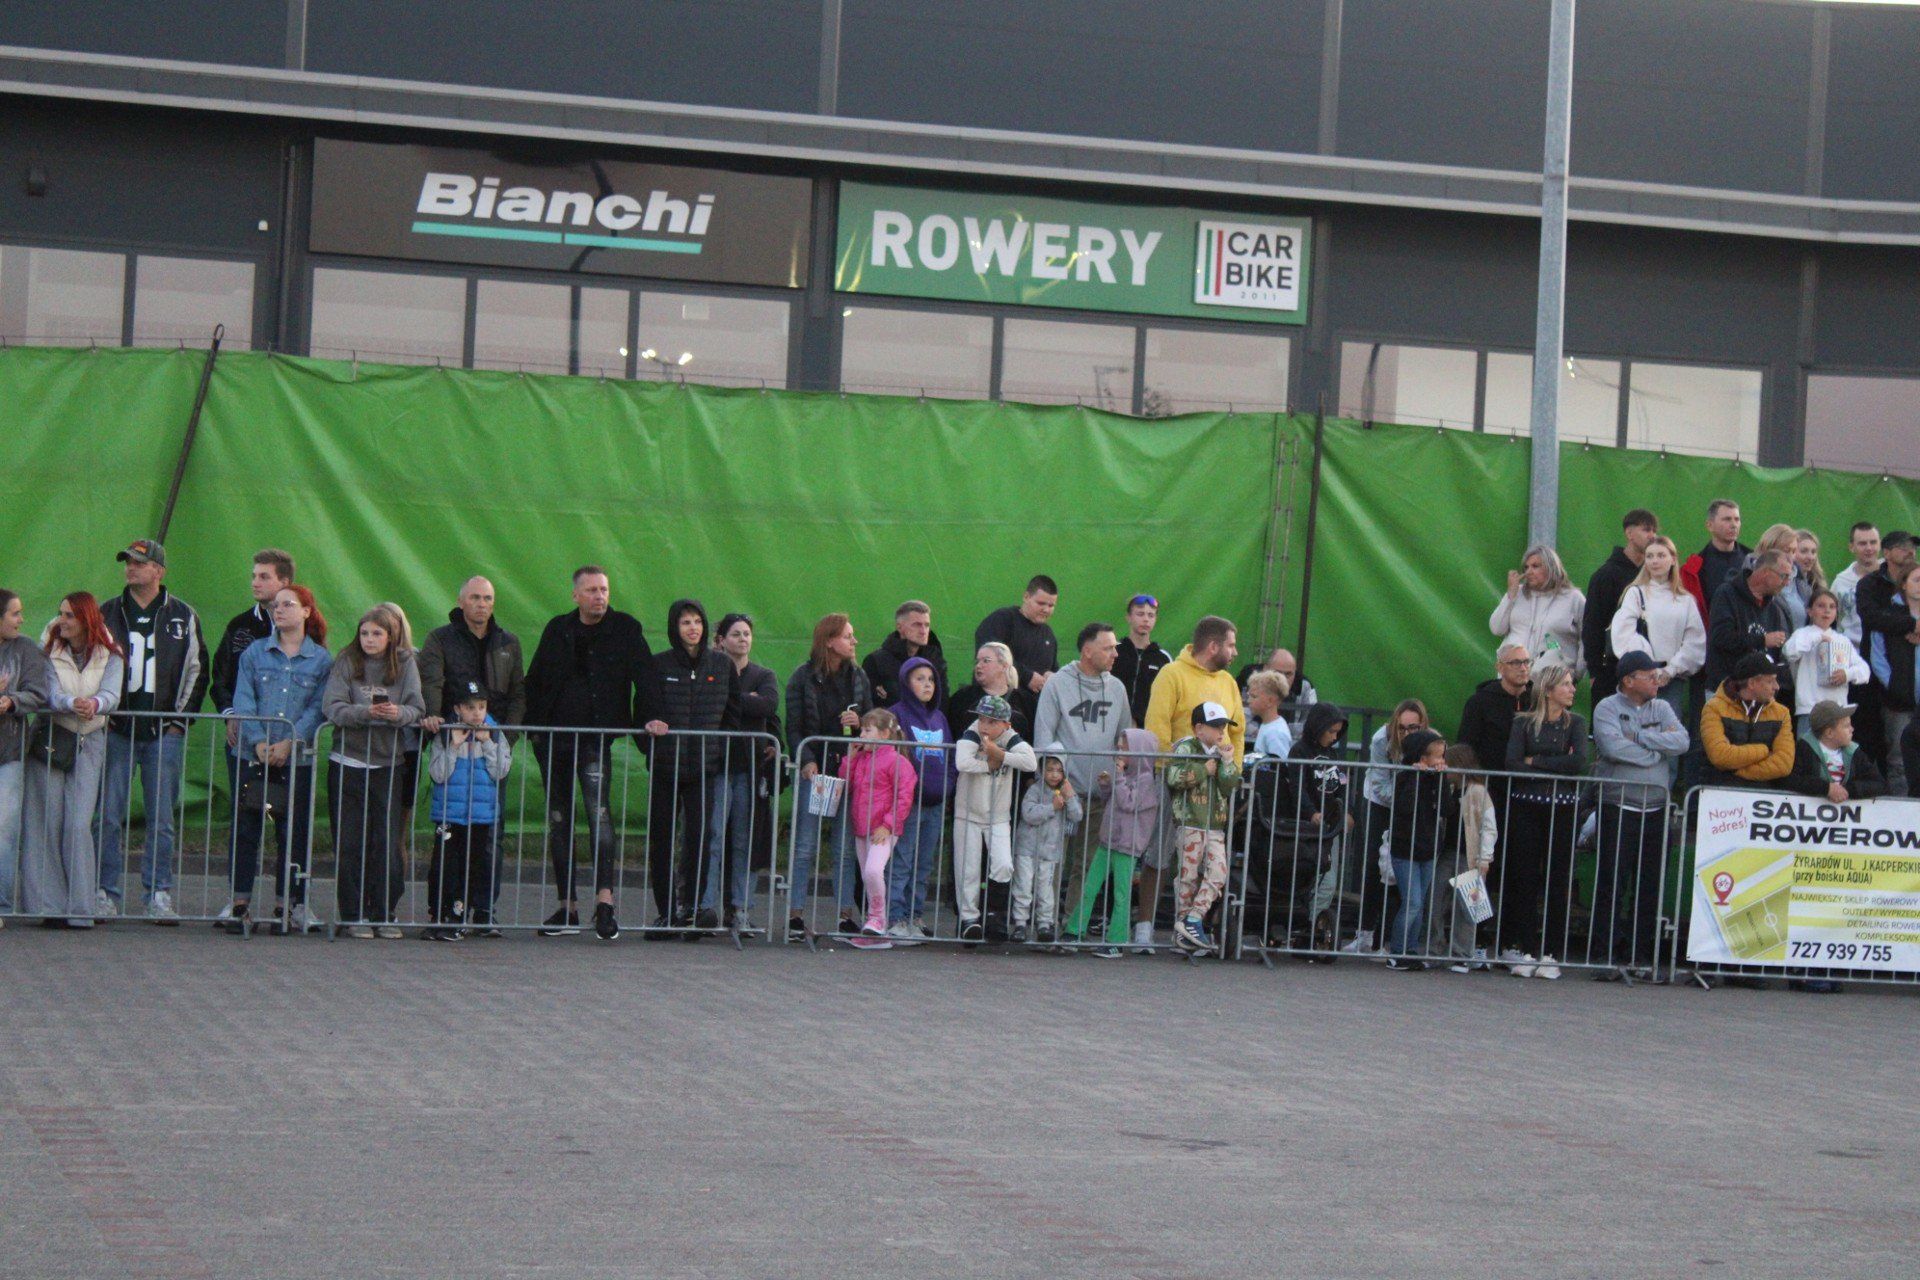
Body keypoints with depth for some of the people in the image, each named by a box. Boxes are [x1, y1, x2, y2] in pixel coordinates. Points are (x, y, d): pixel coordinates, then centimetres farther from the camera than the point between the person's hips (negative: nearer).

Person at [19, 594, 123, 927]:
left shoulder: (109, 656, 1)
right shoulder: (48, 651, 1)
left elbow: (111, 694, -13)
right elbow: (49, 693, -13)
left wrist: (95, 704, -36)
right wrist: (72, 703, -34)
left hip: (89, 742, 0)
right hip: (50, 738, 0)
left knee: (78, 825, -6)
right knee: (47, 822, -4)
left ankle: (78, 909, -3)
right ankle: (48, 904, -1)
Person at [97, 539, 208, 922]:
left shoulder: (183, 616, 7)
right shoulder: (107, 614, 9)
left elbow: (197, 671, 11)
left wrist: (181, 717, 3)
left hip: (164, 732, -1)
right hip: (116, 731, 1)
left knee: (161, 818, 0)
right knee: (108, 815, -2)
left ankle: (159, 895, 5)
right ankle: (105, 894, 3)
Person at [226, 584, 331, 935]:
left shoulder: (322, 660, 6)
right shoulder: (255, 653, 9)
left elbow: (318, 708, -2)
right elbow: (243, 702, 1)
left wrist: (289, 742, -14)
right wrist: (259, 742, -12)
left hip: (297, 759, -1)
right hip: (253, 757, 1)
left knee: (293, 832, 1)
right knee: (244, 829, -1)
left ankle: (290, 904, 8)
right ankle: (240, 902, 3)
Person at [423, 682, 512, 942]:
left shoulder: (495, 735, 3)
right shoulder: (445, 735, -1)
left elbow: (501, 772, -6)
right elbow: (437, 774, -8)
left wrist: (487, 743, -12)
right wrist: (454, 746, -15)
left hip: (483, 815, 1)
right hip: (449, 815, -1)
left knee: (481, 866, 4)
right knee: (446, 867, -2)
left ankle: (483, 917, 13)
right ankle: (443, 919, 4)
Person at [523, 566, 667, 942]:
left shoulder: (625, 629, 4)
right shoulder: (558, 630, 12)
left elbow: (644, 675, -2)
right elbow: (534, 680, 17)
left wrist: (650, 716, -16)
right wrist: (530, 723, 8)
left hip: (596, 738, -4)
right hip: (554, 737, 4)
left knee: (599, 812, -19)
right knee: (558, 821, 6)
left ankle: (604, 901, -25)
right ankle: (567, 907, 12)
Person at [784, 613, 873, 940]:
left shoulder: (858, 676, 11)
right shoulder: (803, 677, 0)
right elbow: (793, 727, -2)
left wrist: (860, 723, -5)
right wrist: (807, 761, -15)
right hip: (814, 771, -3)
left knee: (846, 848, 4)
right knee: (805, 848, -3)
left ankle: (846, 916, 9)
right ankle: (795, 916, 0)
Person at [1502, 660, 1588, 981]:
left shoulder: (1575, 723, 8)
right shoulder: (1524, 722, 5)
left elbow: (1579, 763, -8)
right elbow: (1513, 764, -8)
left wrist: (1535, 761, -7)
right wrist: (1556, 768, -7)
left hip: (1563, 809, 0)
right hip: (1526, 807, 0)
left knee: (1558, 881, -2)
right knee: (1525, 878, -1)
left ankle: (1551, 954, 2)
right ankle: (1525, 951, 4)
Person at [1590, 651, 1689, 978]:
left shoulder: (1662, 708, 13)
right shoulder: (1607, 708, -2)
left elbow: (1681, 742, -3)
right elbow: (1613, 747, -19)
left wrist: (1638, 737, -10)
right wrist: (1658, 750, -6)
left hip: (1656, 811, 5)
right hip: (1617, 808, -5)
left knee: (1649, 886, 6)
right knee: (1611, 883, -7)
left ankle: (1640, 954, 12)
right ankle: (1604, 954, -3)